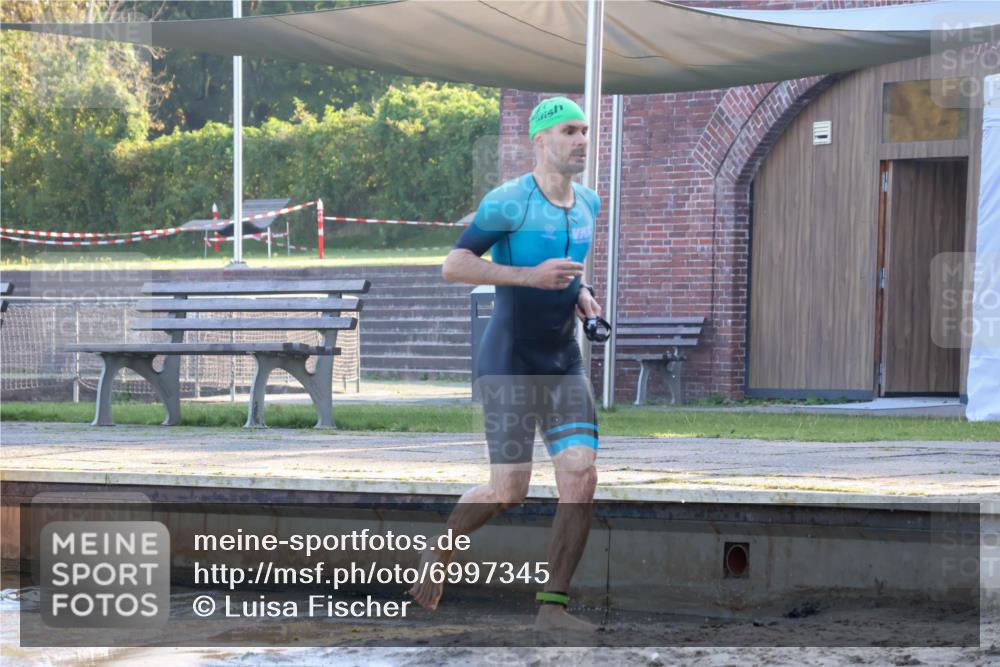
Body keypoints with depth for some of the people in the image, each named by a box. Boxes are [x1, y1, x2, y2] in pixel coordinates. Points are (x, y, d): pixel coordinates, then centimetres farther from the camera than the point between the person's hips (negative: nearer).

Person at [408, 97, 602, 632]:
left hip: (565, 362, 6)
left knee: (581, 477, -9)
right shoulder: (509, 202, -13)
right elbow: (453, 266, -17)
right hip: (510, 362, -6)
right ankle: (439, 551, 23)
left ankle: (552, 607, -4)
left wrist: (584, 299, 7)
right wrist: (531, 276, -25)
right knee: (508, 492, -7)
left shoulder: (587, 204, 10)